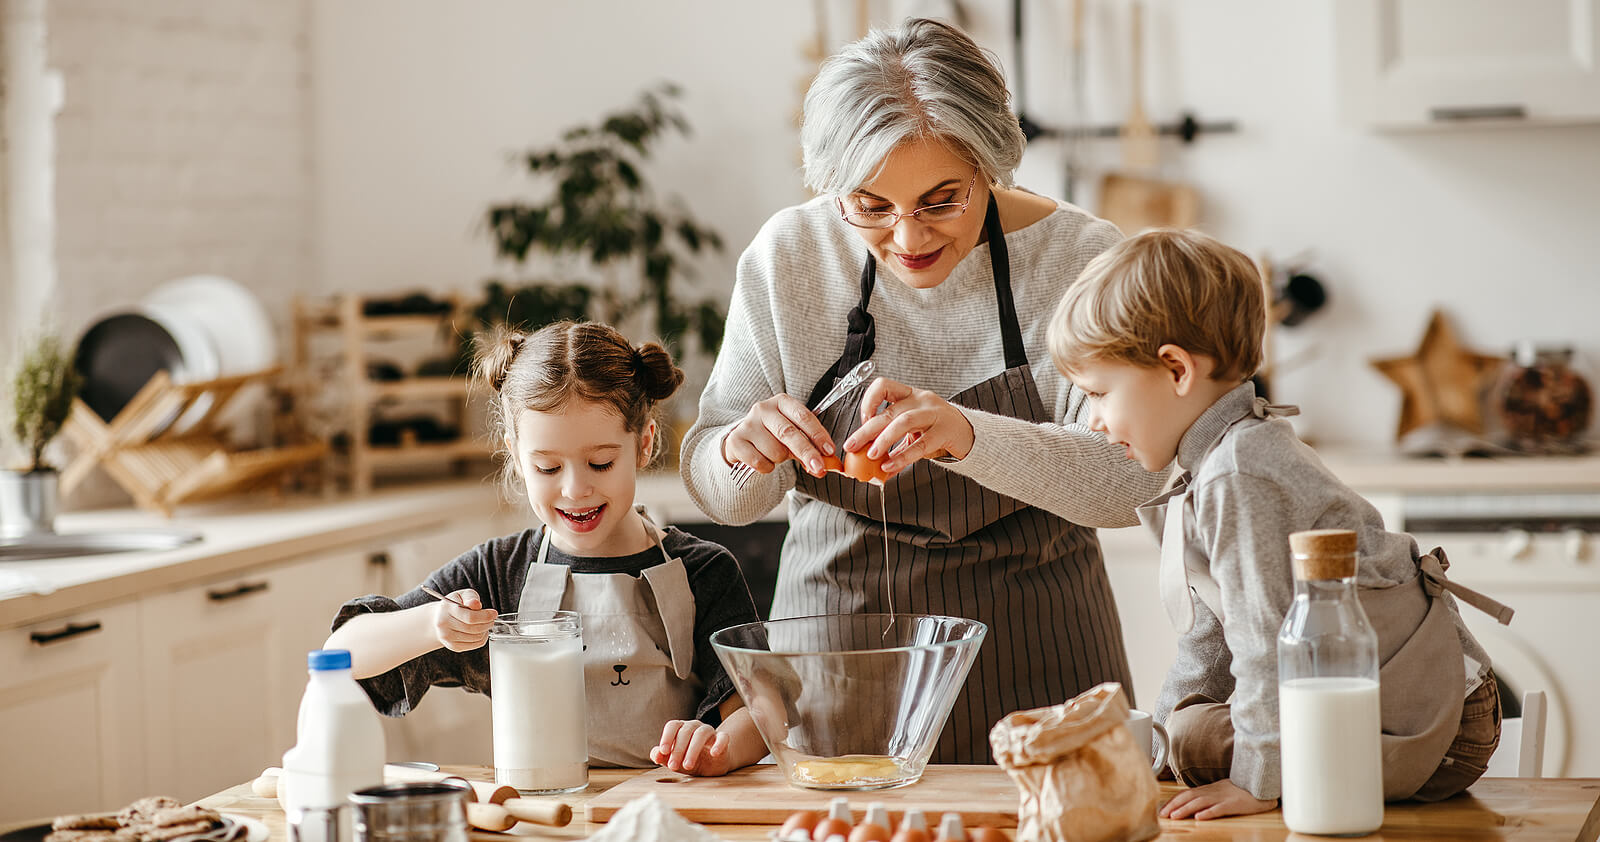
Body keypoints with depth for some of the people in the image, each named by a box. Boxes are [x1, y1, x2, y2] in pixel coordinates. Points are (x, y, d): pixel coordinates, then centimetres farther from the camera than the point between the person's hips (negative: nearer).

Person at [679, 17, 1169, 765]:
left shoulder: (1077, 257, -10)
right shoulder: (786, 255, -5)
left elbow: (1127, 482, -20)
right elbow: (720, 496, 1)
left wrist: (970, 437, -36)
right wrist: (742, 454, -23)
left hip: (1025, 660, -1)